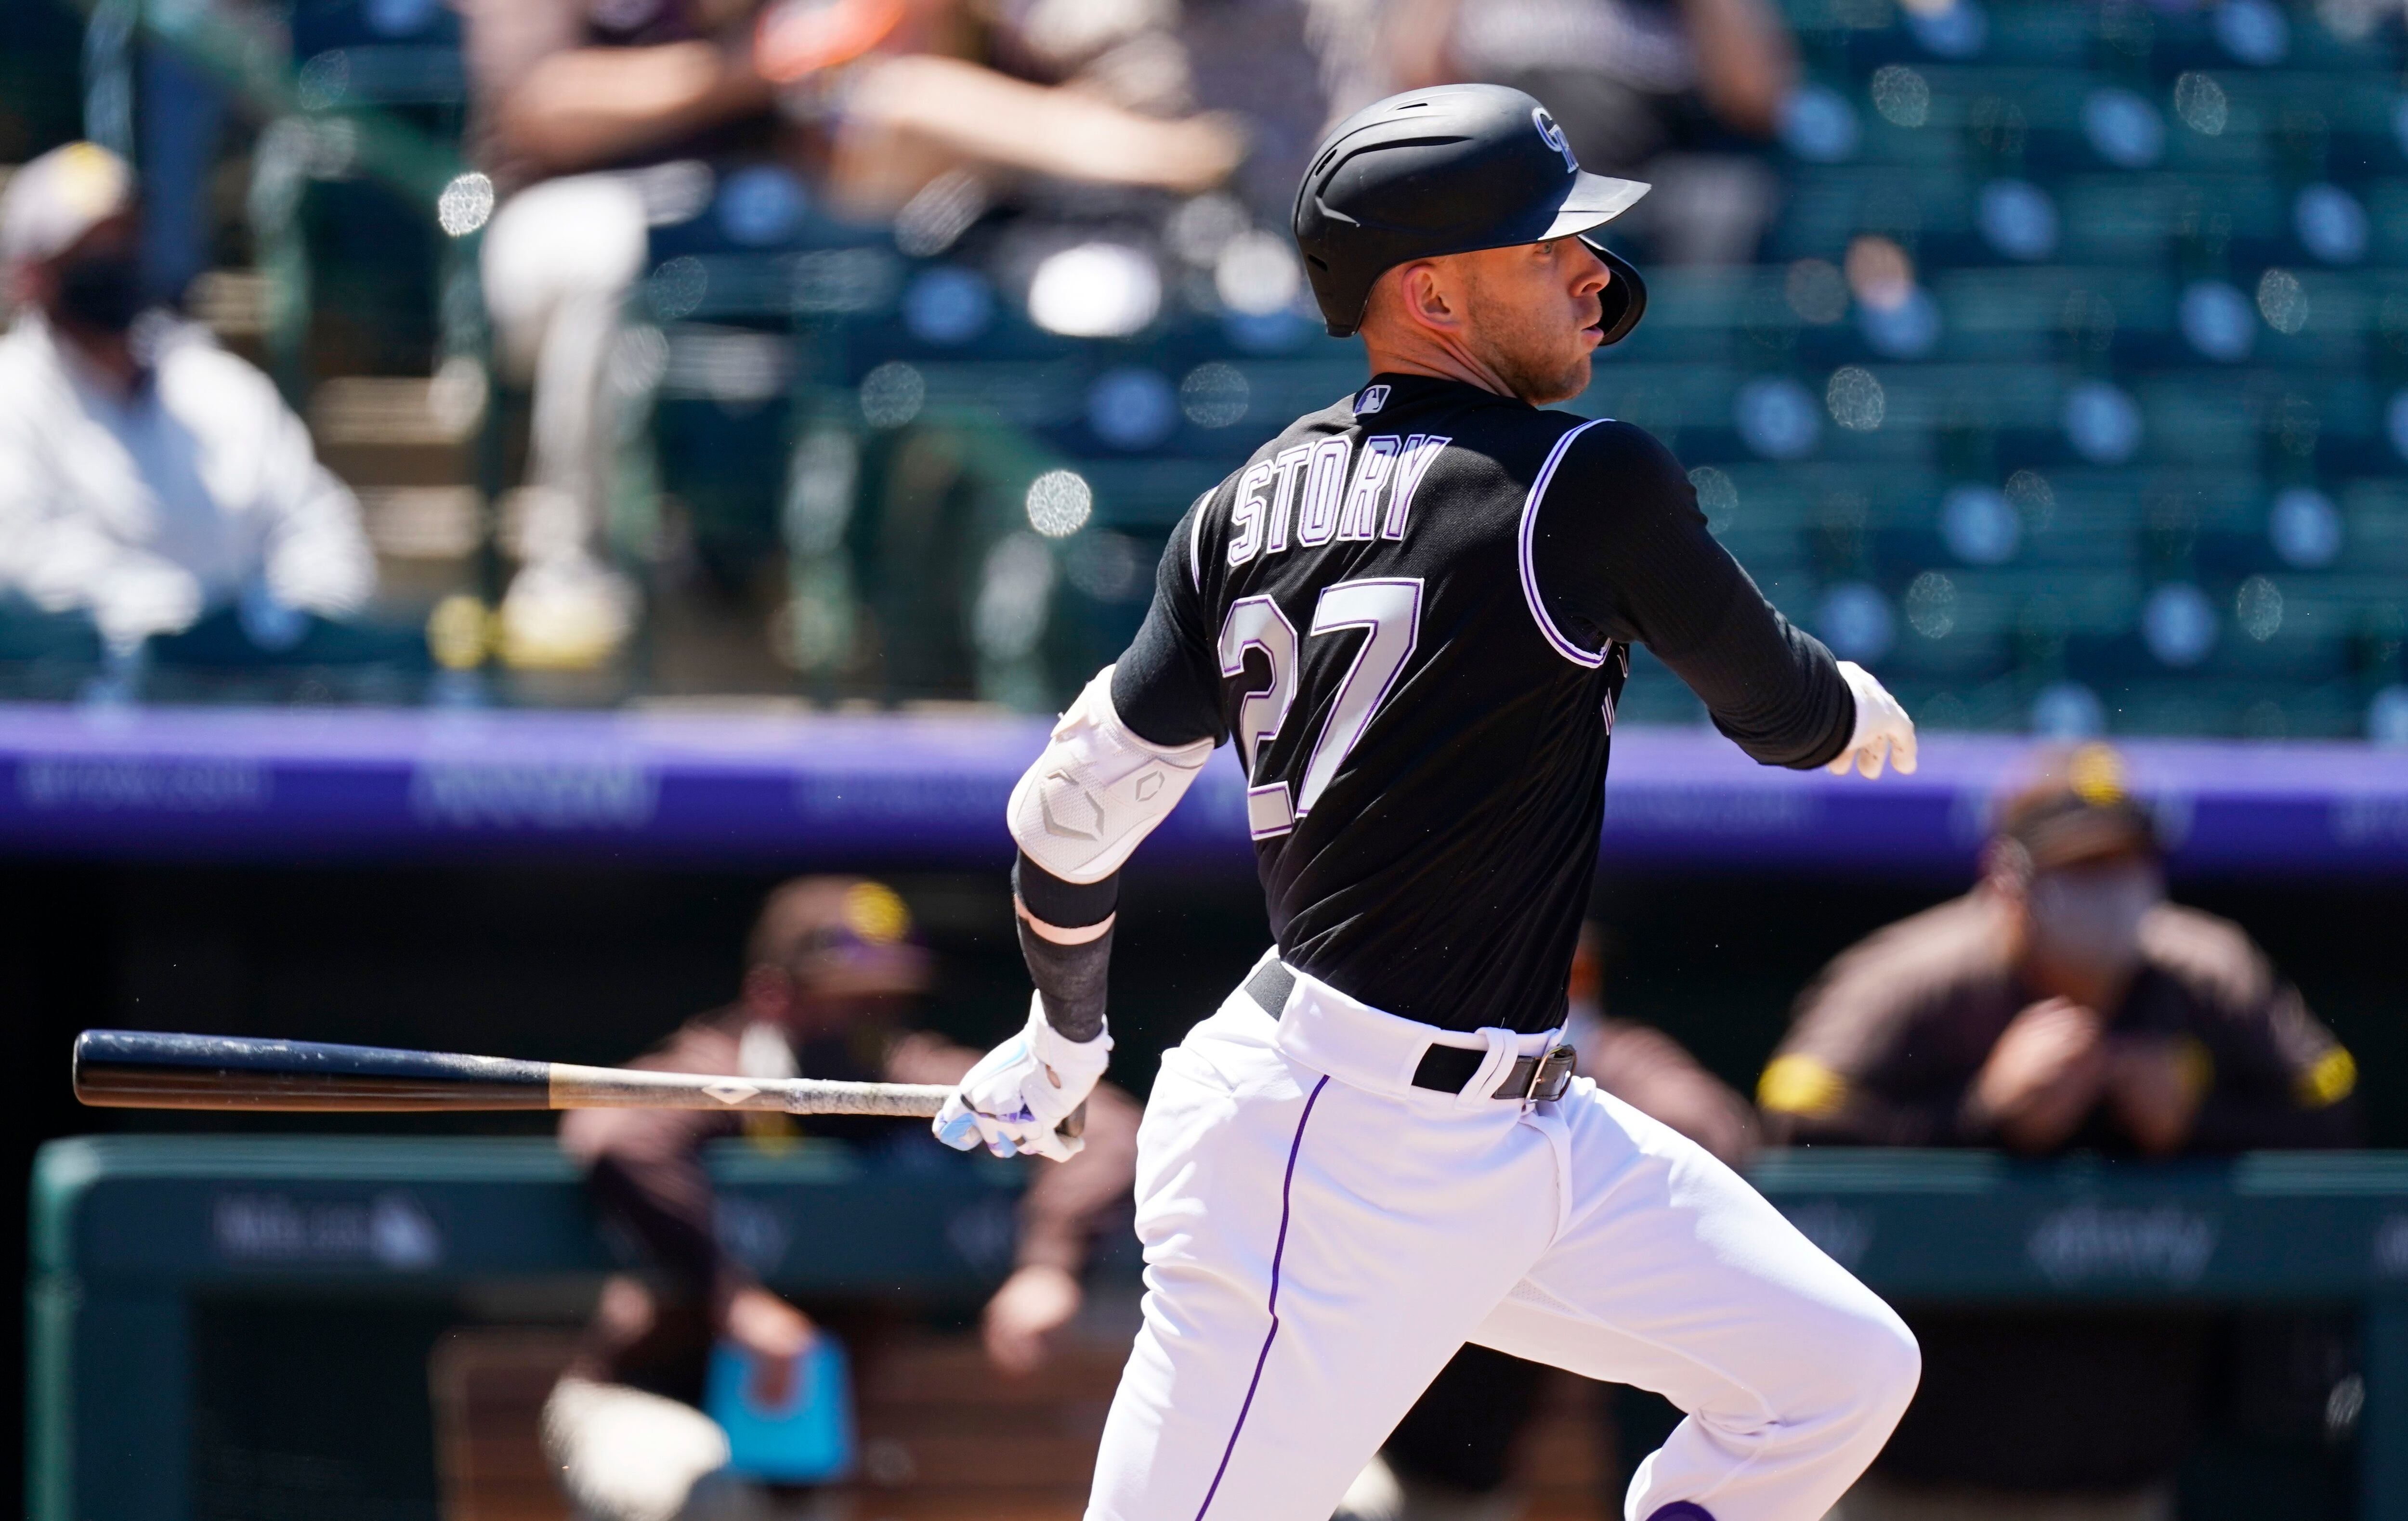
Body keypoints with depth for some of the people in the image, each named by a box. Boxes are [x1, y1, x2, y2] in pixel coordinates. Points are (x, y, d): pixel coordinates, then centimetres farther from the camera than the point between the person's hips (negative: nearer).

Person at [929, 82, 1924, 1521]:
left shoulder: (1255, 503, 9)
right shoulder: (1589, 484, -13)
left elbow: (1074, 815, 11)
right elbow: (1784, 713, 1)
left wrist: (1064, 1044, 28)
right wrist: (1859, 705, 25)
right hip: (1341, 1162, -9)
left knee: (1841, 1374, 11)